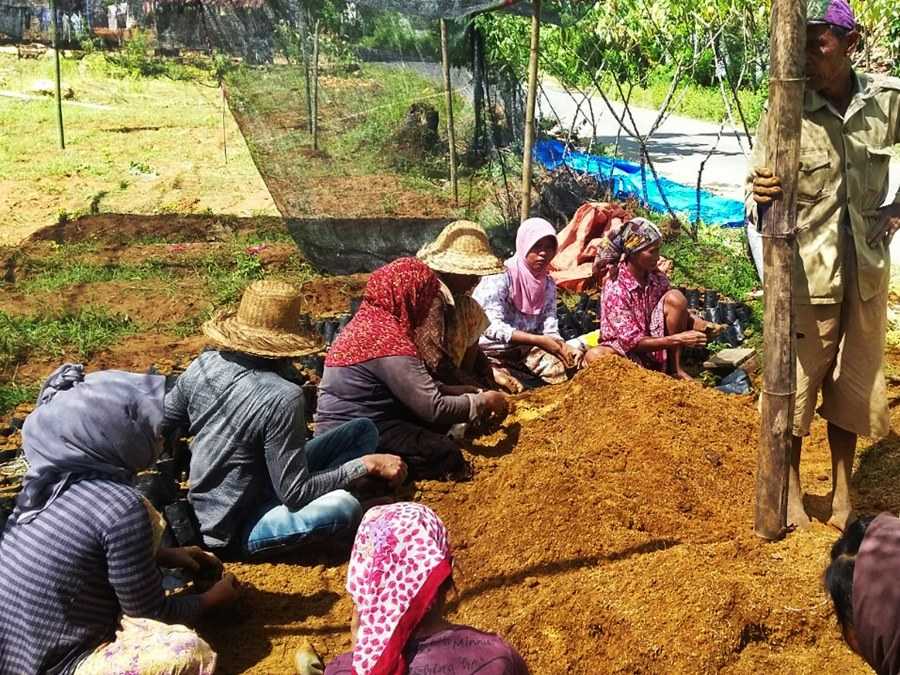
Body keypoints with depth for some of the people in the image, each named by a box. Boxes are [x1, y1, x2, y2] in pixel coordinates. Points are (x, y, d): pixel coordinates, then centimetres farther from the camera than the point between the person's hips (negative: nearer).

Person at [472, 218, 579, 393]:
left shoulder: (548, 284, 4)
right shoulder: (500, 277, -18)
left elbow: (550, 330, 0)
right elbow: (492, 328, -27)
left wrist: (566, 348, -23)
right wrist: (540, 341, -31)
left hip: (523, 349, 8)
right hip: (489, 351, -8)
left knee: (562, 369, -15)